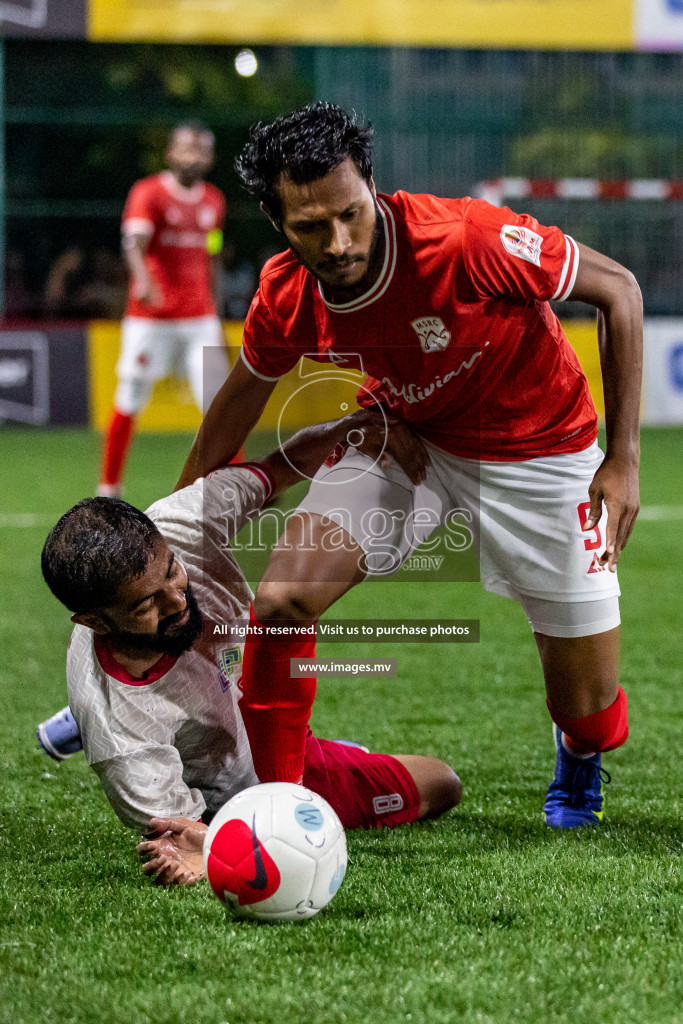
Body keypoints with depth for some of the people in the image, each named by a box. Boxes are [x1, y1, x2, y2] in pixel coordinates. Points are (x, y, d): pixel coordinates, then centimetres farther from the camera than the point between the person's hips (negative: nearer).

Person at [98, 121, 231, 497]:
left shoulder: (214, 201, 11)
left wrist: (215, 317, 19)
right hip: (150, 320, -4)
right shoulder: (148, 193, -8)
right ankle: (108, 488, 13)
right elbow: (134, 241, -25)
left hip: (199, 321, 4)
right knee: (129, 402, 2)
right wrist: (142, 279, -45)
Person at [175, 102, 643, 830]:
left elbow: (618, 289, -20)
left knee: (587, 709, 2)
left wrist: (624, 458, -21)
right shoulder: (286, 295, -19)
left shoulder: (465, 239, -34)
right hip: (403, 437, 3)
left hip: (537, 448, -3)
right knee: (280, 601, -19)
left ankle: (578, 764, 41)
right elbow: (240, 397, 3)